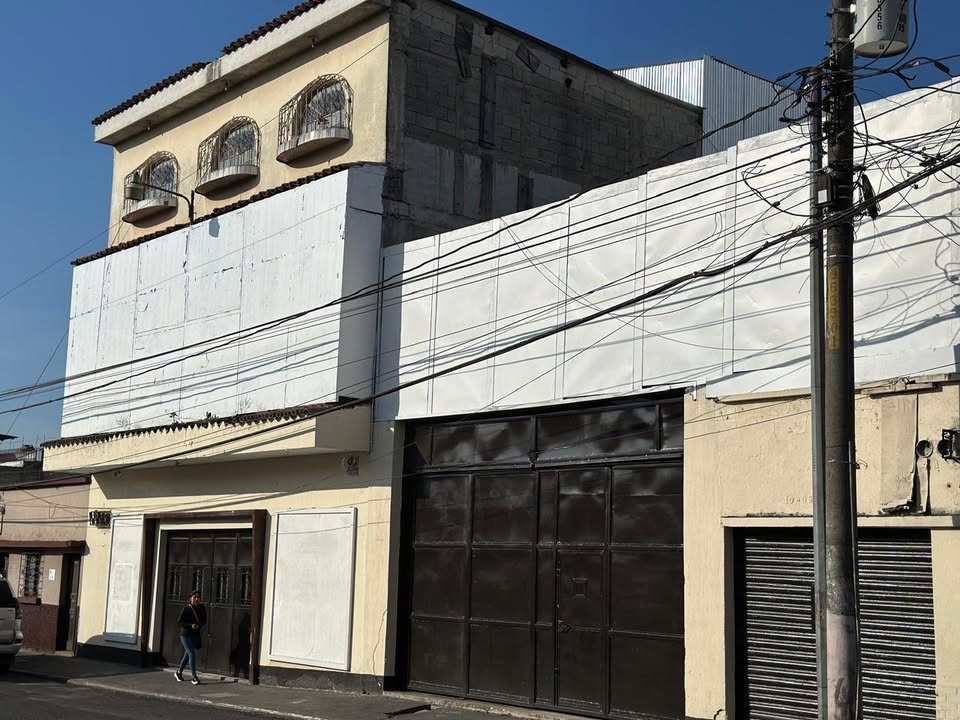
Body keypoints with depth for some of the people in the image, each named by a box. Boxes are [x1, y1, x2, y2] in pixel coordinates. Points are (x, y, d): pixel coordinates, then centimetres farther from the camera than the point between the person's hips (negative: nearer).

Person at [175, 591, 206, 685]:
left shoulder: (202, 609, -1)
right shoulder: (186, 609, -13)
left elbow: (204, 621, 9)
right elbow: (179, 622, -12)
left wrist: (199, 625, -12)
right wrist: (190, 625, -24)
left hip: (195, 635, 5)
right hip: (185, 635, -5)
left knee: (188, 654, 17)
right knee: (192, 654, -13)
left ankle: (179, 672, 37)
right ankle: (194, 677, -9)